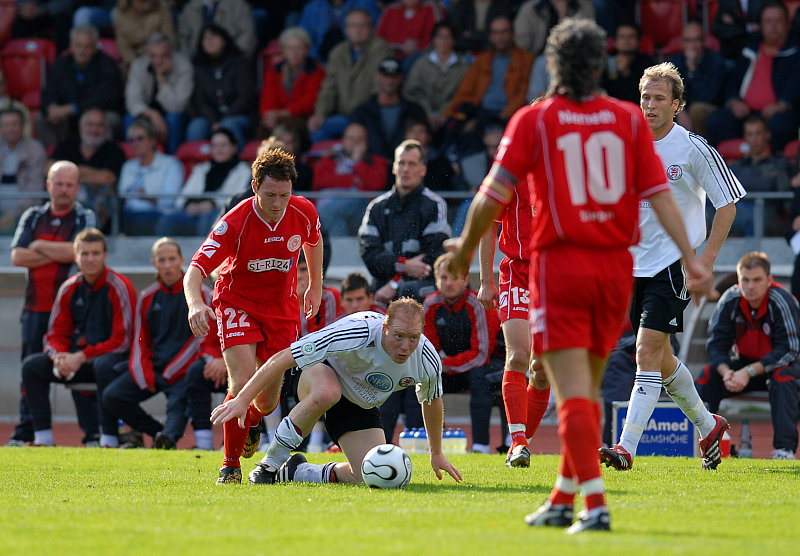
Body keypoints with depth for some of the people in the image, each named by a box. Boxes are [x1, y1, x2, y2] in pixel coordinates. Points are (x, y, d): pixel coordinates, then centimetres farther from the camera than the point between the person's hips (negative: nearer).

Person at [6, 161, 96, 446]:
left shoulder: (85, 218, 5)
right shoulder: (32, 217, 14)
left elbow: (77, 252, -14)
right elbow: (17, 257, 1)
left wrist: (40, 246, -3)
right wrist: (60, 254, -5)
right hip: (35, 307, 3)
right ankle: (24, 433, 6)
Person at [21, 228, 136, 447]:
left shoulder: (119, 287, -10)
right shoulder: (69, 289, 7)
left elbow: (122, 339, -15)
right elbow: (56, 333, 10)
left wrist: (82, 357, -21)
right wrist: (59, 356, -15)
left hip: (113, 356, -6)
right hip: (76, 358, 6)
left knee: (104, 366, -40)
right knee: (32, 365, -13)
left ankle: (109, 438, -33)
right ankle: (43, 437, -12)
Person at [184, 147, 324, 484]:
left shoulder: (304, 213, -14)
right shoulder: (234, 223, -26)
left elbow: (313, 241, 12)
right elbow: (194, 271, -32)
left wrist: (315, 286, 18)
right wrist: (195, 303, -52)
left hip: (282, 307, 3)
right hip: (237, 302, -3)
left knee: (268, 399, 3)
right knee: (243, 384, -22)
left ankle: (253, 421, 43)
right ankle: (230, 465, -4)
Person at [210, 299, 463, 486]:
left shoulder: (427, 360, -22)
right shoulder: (358, 332, -38)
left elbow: (432, 401, 4)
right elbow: (283, 358, -33)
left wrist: (437, 453, 17)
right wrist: (242, 399, -35)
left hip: (359, 405, 5)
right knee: (326, 393, -44)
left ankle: (297, 472, 10)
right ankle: (270, 464, -27)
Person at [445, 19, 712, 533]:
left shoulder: (534, 119, -3)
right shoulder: (629, 119, 5)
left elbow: (492, 197, -5)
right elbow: (659, 193, -1)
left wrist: (466, 247, 11)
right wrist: (691, 259, -3)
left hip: (560, 263, -4)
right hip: (616, 264, 4)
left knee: (574, 394, -6)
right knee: (588, 389, 16)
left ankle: (595, 502, -17)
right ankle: (563, 500, 23)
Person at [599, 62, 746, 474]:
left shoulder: (694, 149, -9)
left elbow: (727, 204, -3)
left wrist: (706, 258, -10)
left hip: (674, 265, -6)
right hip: (634, 265, 6)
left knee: (648, 351, -15)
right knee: (660, 359, 13)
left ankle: (627, 447, -19)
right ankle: (708, 426, 34)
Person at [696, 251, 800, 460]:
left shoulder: (781, 302, -24)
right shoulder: (730, 300, -14)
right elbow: (716, 344, -10)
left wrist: (749, 372, -32)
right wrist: (726, 372, -32)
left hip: (776, 365, -4)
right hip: (743, 363, 4)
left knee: (783, 376, -36)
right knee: (708, 375, -20)